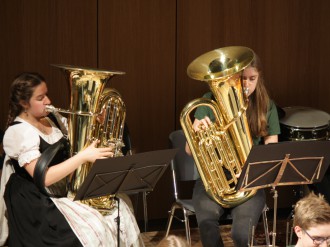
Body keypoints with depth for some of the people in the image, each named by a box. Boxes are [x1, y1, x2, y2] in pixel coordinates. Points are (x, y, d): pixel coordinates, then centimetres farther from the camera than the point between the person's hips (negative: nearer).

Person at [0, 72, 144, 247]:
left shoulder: (52, 120, 7)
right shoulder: (18, 132, -18)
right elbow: (43, 178, -26)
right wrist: (84, 156, -29)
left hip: (66, 191, 8)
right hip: (37, 205, -8)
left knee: (120, 211, -6)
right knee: (92, 232, -25)